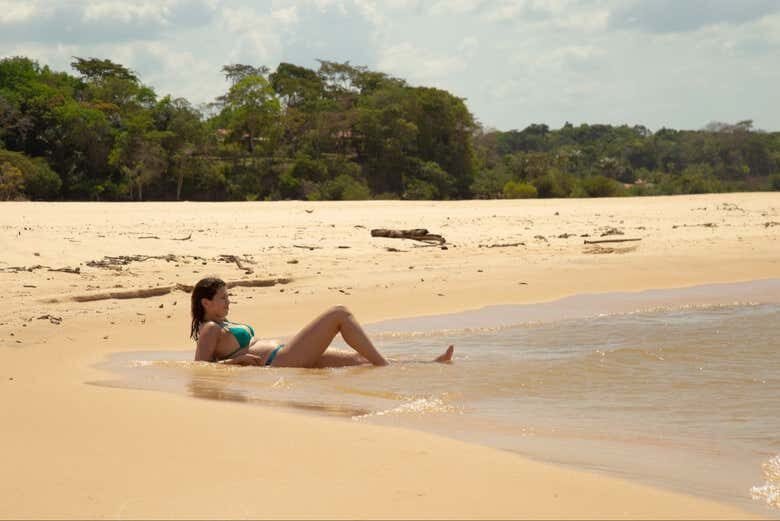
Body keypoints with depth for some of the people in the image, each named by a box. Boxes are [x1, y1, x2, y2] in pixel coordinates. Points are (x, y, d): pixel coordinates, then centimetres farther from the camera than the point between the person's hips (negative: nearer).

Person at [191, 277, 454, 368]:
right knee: (339, 314, -10)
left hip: (284, 358, 10)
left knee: (359, 358, 3)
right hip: (279, 361, -10)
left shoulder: (224, 325, 26)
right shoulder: (209, 330, -2)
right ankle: (384, 366, -13)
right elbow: (201, 366, -14)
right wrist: (240, 358, -19)